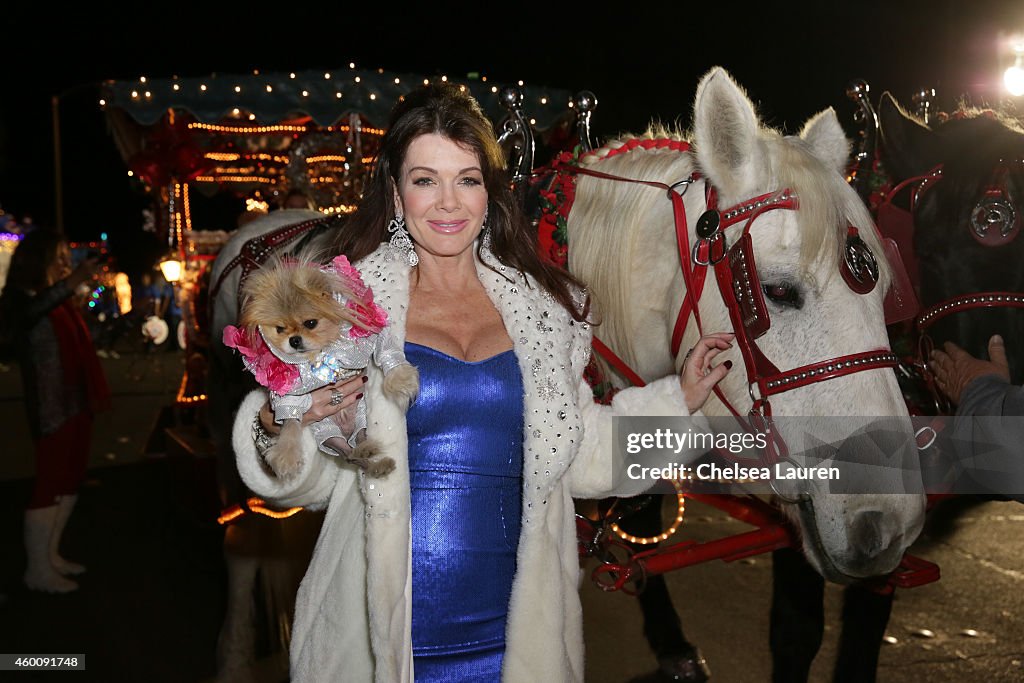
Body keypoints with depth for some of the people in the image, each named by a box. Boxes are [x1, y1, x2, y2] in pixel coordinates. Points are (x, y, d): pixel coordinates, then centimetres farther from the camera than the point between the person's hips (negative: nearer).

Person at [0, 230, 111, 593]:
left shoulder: (62, 299, 13)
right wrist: (70, 283, -53)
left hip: (76, 403, 8)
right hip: (50, 408, -8)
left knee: (69, 482, 14)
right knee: (49, 484, -3)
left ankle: (51, 555, 25)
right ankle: (37, 569, 7)